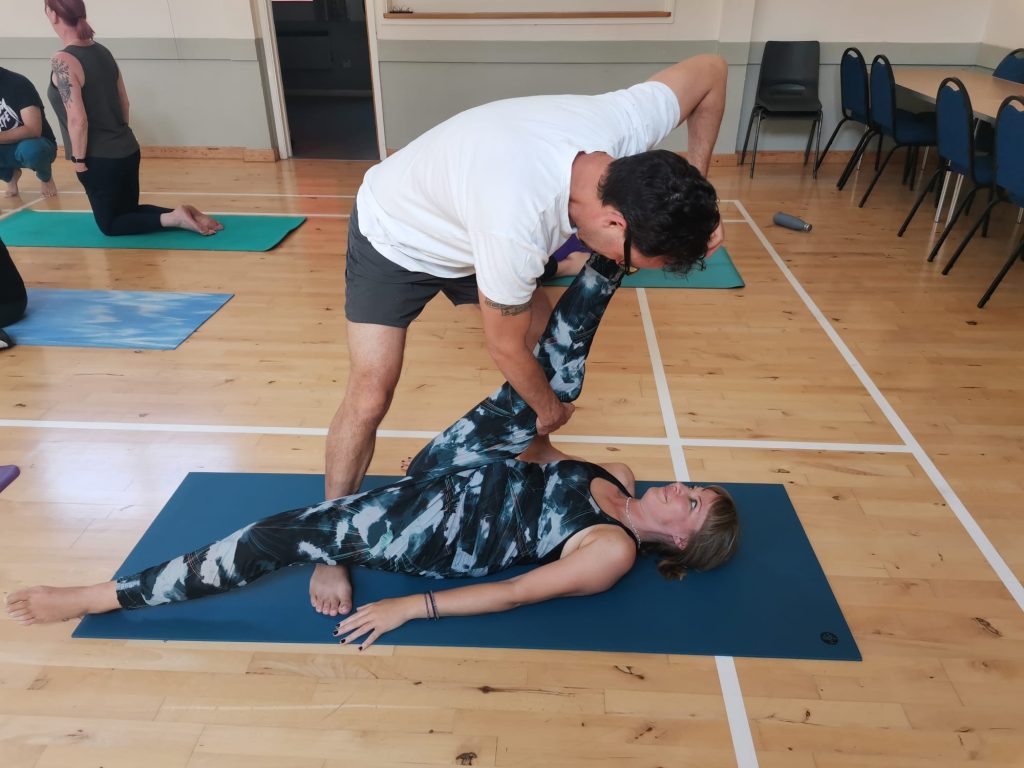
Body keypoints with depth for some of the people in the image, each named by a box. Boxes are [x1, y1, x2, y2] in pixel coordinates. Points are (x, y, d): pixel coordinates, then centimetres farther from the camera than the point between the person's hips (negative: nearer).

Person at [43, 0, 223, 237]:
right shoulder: (103, 52, 5)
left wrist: (79, 161, -11)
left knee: (110, 224, 10)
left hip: (101, 160, -7)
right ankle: (182, 213, 2)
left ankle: (173, 218, -10)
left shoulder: (63, 62, -18)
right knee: (128, 211, 23)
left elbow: (77, 120, -22)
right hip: (127, 151, 7)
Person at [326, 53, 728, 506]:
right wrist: (549, 408, -5)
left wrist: (696, 210, -14)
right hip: (393, 237, -6)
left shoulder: (625, 123, -27)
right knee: (369, 398, -13)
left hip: (467, 223, 7)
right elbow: (505, 348, -25)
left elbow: (710, 69, -6)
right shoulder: (515, 230, -44)